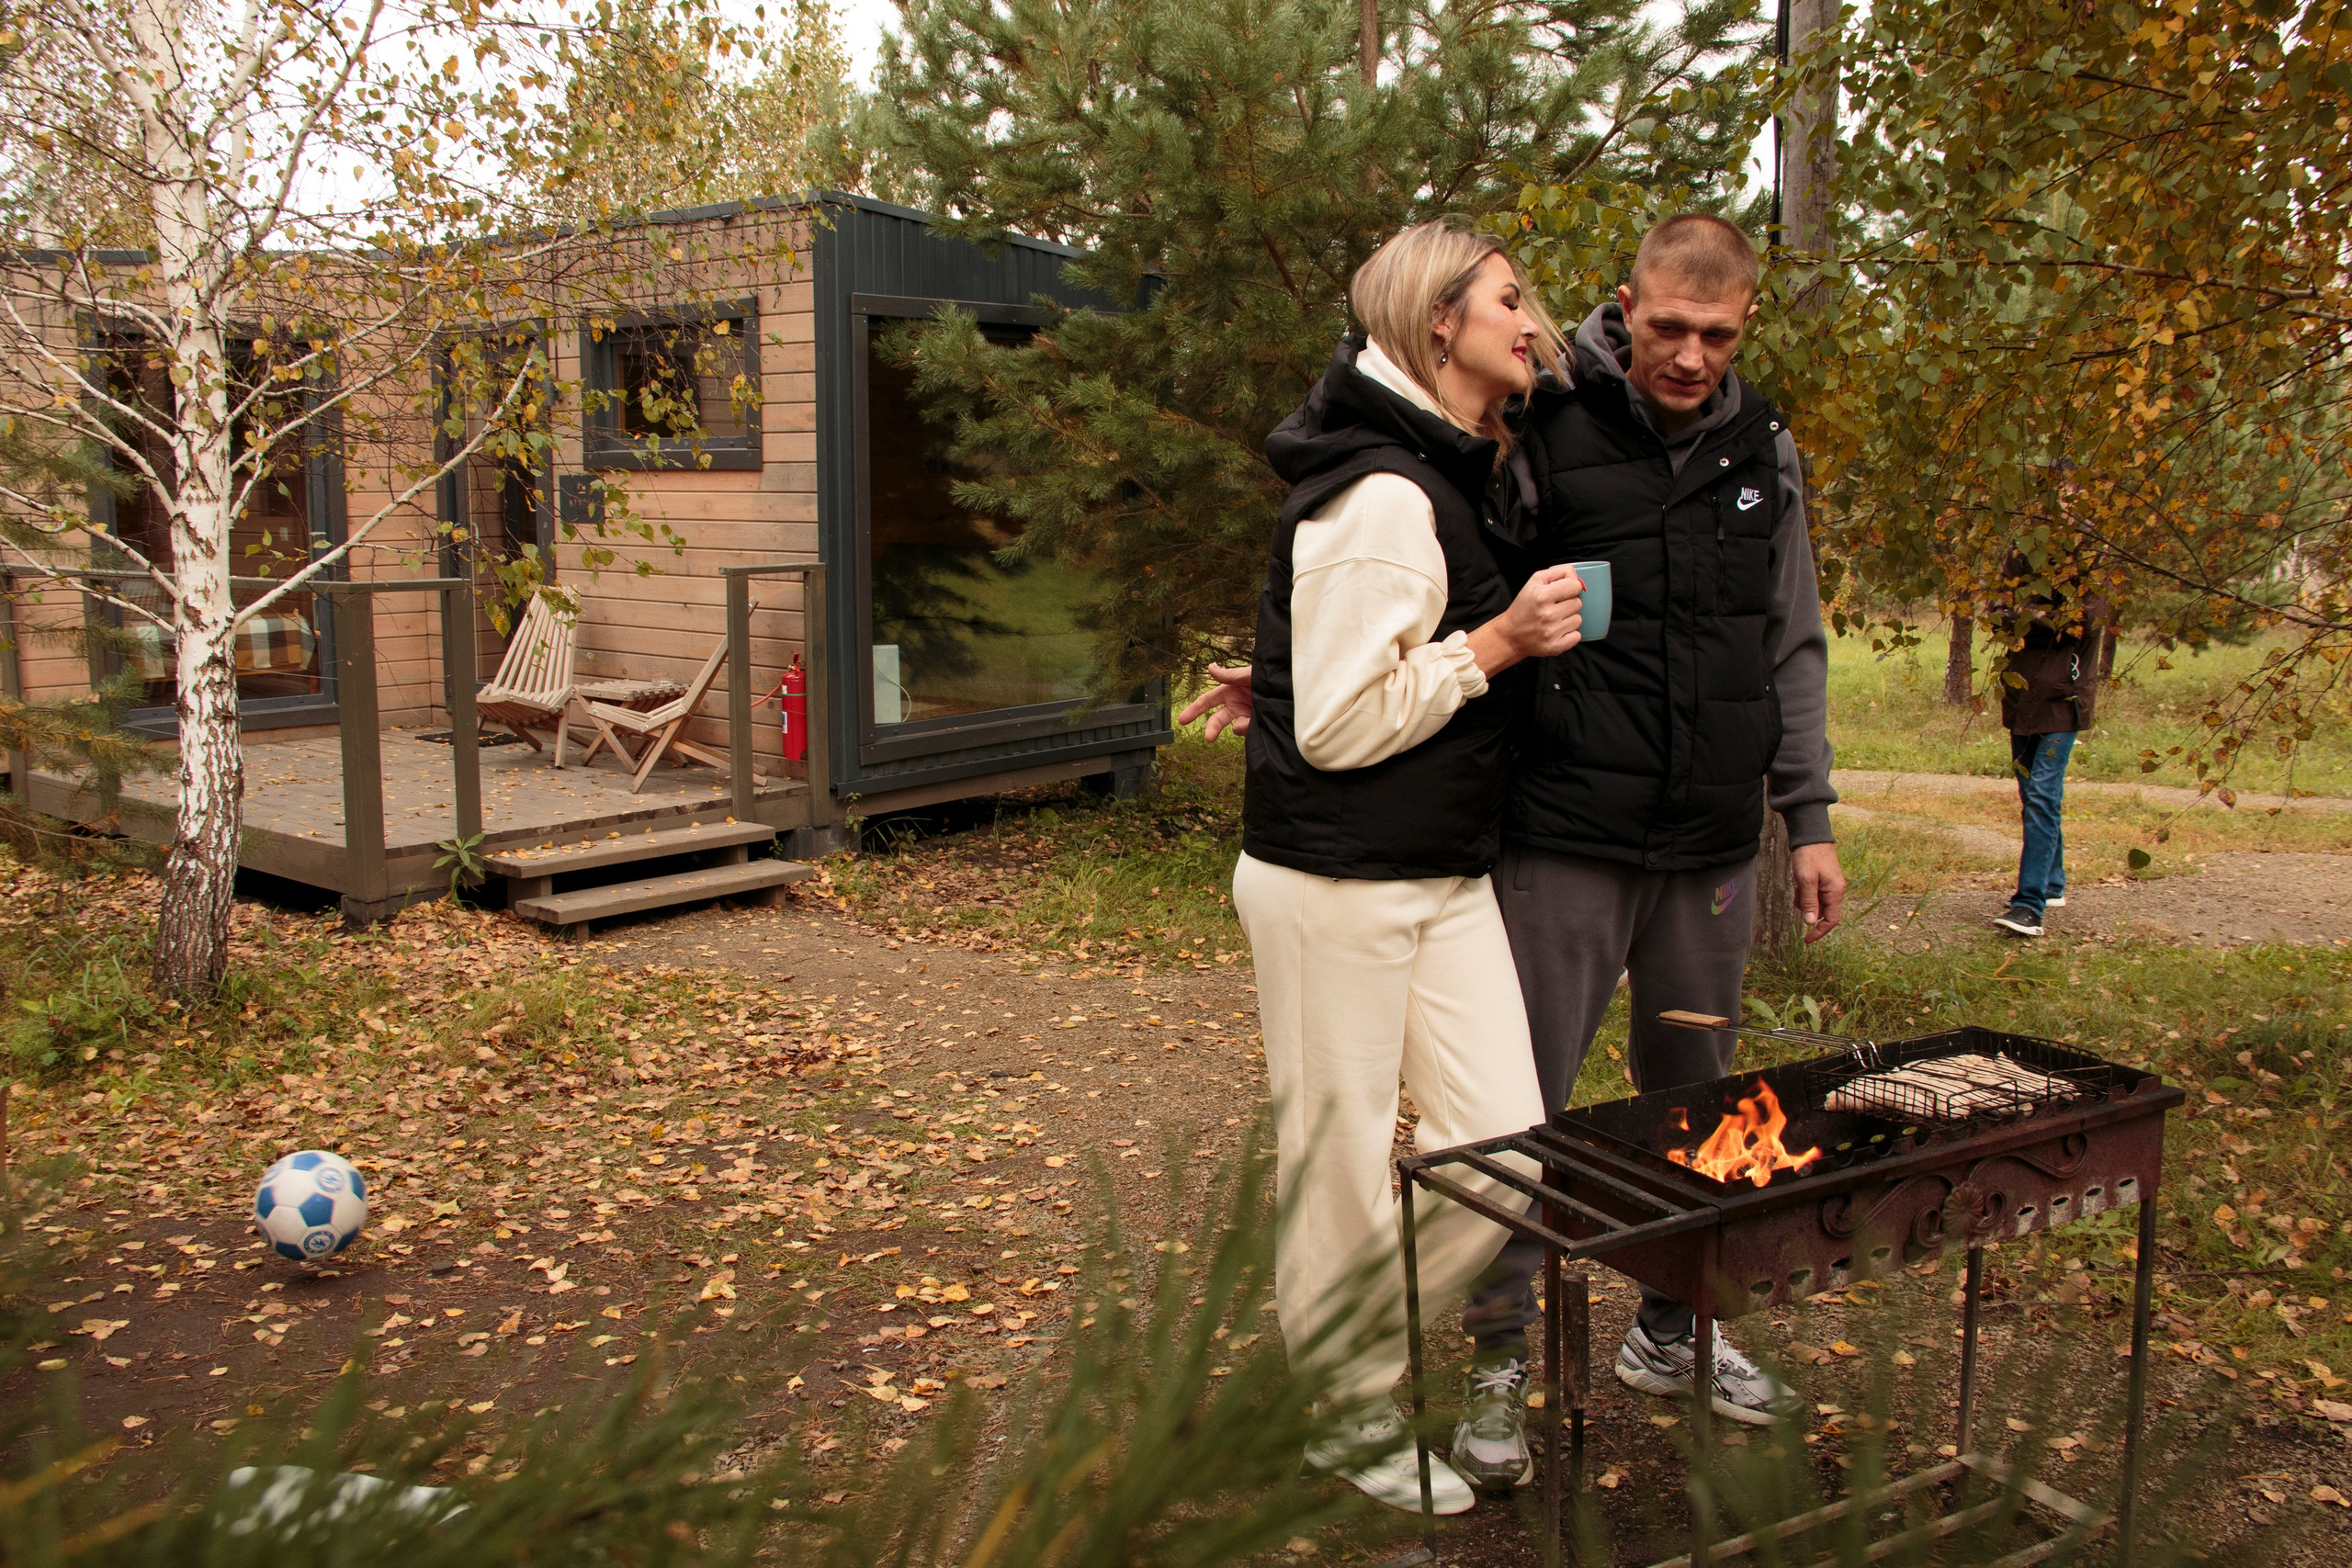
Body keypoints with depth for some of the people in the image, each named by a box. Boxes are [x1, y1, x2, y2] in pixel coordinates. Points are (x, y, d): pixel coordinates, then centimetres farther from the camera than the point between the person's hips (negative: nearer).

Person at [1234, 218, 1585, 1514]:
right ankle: (1341, 1418, 27)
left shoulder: (1470, 477, 13)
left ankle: (1341, 1351, 27)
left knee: (1505, 1150, 6)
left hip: (1448, 880, 9)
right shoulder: (1381, 495, -18)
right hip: (1334, 882, -9)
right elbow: (1339, 723, -20)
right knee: (1340, 1165, 6)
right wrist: (1499, 642, -16)